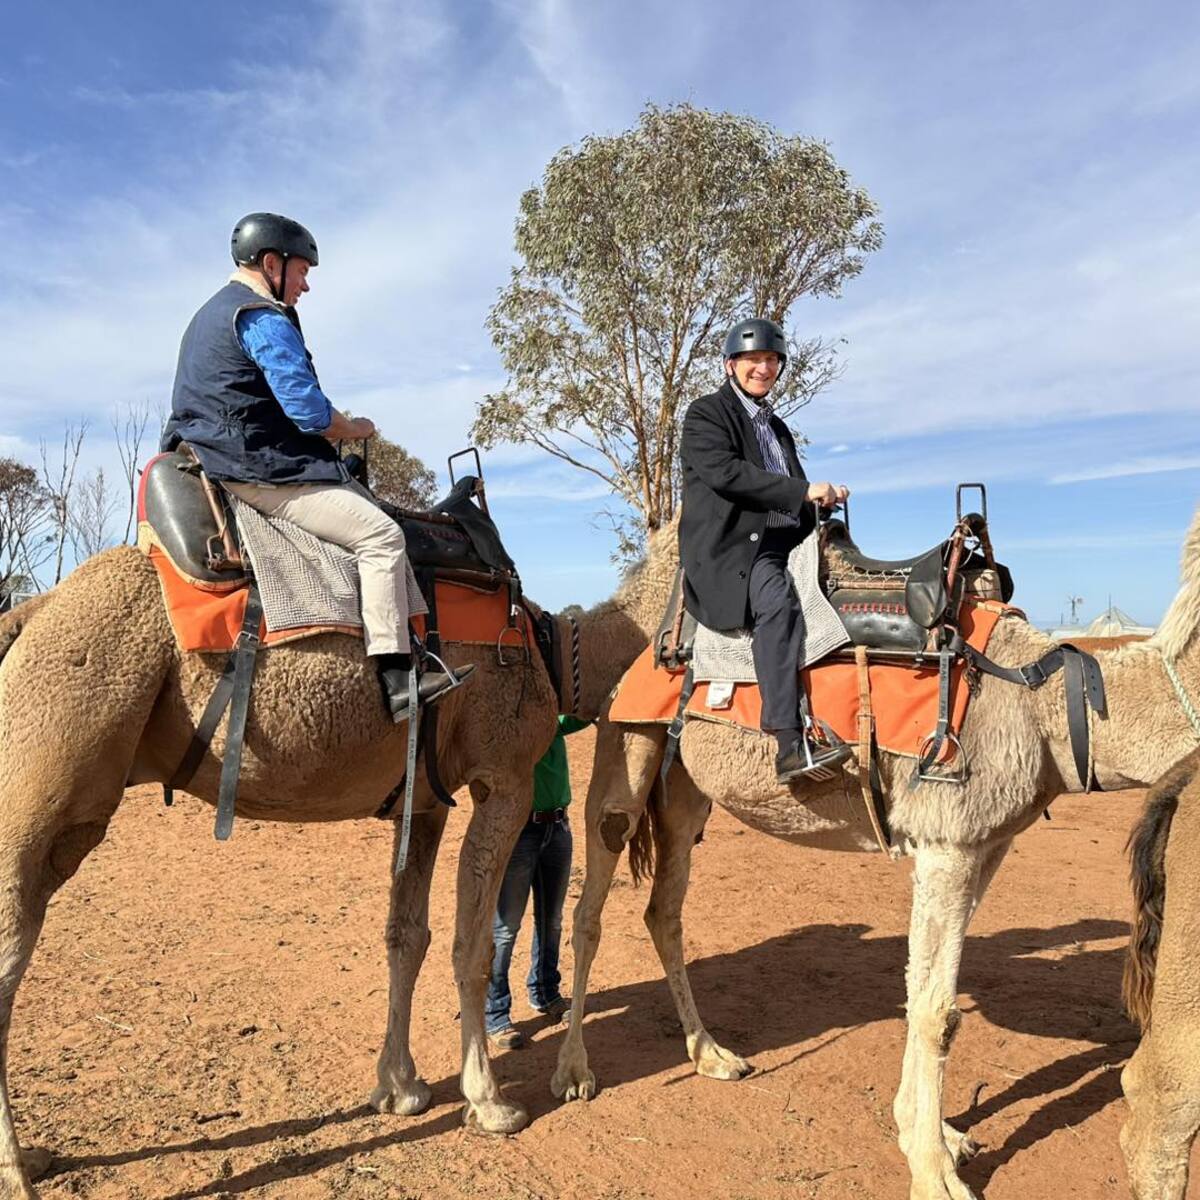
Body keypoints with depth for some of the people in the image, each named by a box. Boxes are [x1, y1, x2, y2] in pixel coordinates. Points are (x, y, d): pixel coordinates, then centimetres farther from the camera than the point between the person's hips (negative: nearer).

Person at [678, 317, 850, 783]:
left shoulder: (778, 428, 30)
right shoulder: (706, 413, 5)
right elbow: (725, 472, -14)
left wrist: (822, 502, 8)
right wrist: (805, 491, -16)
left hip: (781, 547, 8)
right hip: (729, 549, -8)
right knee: (779, 603, -35)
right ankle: (791, 745, -39)